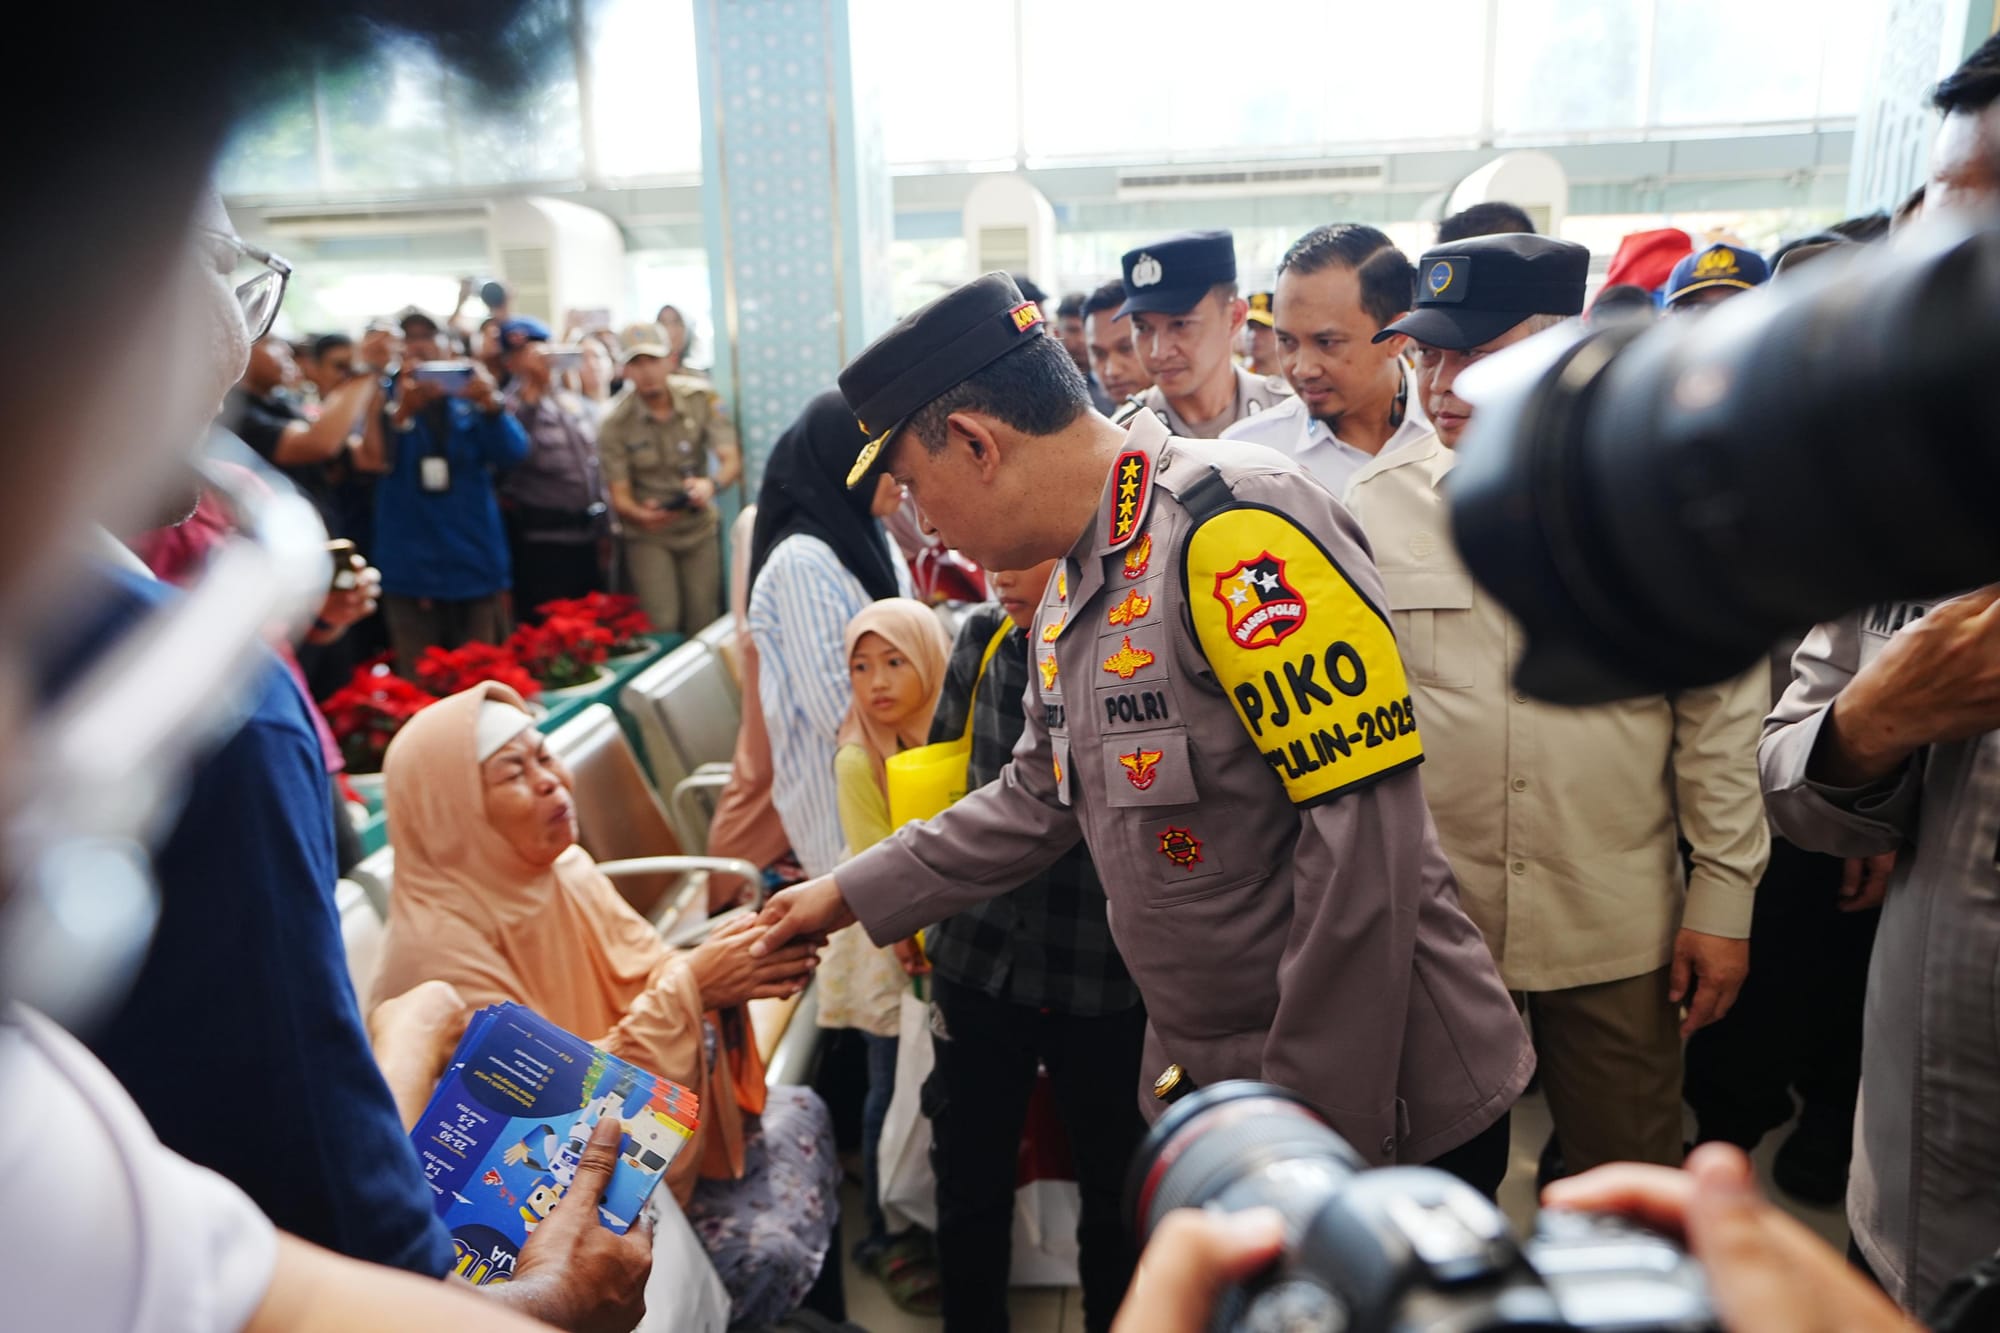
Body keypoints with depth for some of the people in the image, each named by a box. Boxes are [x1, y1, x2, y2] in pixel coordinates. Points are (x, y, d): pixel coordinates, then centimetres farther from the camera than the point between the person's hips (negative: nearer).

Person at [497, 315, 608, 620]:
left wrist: (604, 528, 17)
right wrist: (531, 397, -28)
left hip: (586, 535, 6)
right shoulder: (512, 404, -7)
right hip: (541, 541, -6)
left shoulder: (571, 401, 13)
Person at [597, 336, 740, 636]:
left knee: (704, 625, 4)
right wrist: (640, 514, -36)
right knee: (662, 625, -11)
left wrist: (710, 484, -37)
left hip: (700, 529, 2)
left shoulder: (702, 397, -10)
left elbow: (732, 461, -14)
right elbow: (619, 496, -12)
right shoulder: (614, 423, -13)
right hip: (647, 535, -2)